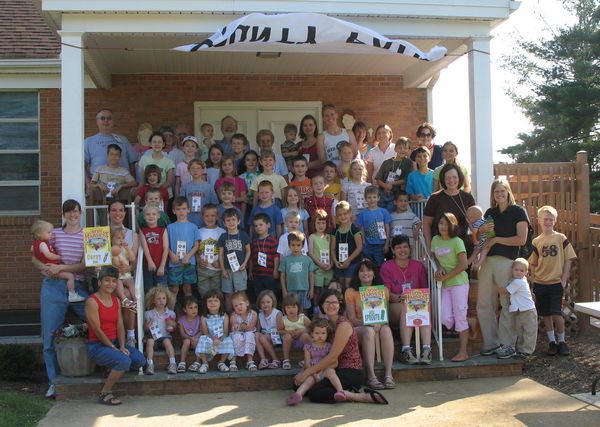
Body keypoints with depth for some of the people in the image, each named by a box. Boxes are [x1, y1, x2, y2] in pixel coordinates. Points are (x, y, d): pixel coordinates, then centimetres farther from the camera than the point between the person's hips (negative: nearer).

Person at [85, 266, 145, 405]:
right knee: (124, 361, -30)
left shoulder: (116, 300, 12)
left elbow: (120, 327, 8)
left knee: (140, 360, -16)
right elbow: (97, 330, -15)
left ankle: (113, 372, 12)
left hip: (115, 342, 7)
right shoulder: (92, 302, -11)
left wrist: (122, 346, -8)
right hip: (97, 345, -7)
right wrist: (114, 348, -15)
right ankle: (105, 393, -10)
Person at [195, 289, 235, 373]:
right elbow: (205, 333, -7)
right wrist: (213, 339, -28)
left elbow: (225, 333, -6)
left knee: (228, 340, -30)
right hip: (209, 341, 0)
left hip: (222, 340, 0)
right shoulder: (204, 318, 0)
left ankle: (221, 363, -7)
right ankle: (204, 363, -15)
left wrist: (219, 340, -27)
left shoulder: (224, 316, 0)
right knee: (203, 339, -31)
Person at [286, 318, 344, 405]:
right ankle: (298, 394, -59)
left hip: (325, 371, -1)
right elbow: (307, 363, 3)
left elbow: (335, 363, 1)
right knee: (309, 379, -31)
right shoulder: (309, 347, 11)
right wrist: (313, 373, -17)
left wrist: (323, 369, -15)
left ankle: (340, 390, -54)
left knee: (330, 371, -34)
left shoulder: (329, 346, 8)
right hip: (312, 372, 1)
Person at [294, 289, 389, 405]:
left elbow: (332, 357, -17)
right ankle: (346, 392, -4)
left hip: (350, 373, -9)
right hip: (338, 371, 9)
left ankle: (364, 397, -21)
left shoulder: (343, 325, -13)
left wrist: (308, 372, -14)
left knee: (315, 394, -26)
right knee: (298, 384, 2)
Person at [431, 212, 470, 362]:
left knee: (460, 317, -2)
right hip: (445, 285, 5)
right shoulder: (435, 240, 7)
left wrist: (446, 276, -12)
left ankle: (463, 352, 4)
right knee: (446, 319, -2)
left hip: (459, 282, -5)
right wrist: (439, 268, -3)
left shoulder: (457, 242, -10)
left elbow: (463, 264, -13)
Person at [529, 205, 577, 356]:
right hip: (540, 283, 3)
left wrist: (564, 279, -6)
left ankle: (561, 341, 11)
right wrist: (535, 280, 0)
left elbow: (568, 260, -1)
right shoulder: (536, 242, 4)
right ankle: (552, 341, 20)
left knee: (556, 313, -8)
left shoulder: (561, 238, -2)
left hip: (556, 283, -3)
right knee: (546, 314, 8)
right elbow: (533, 264, 9)